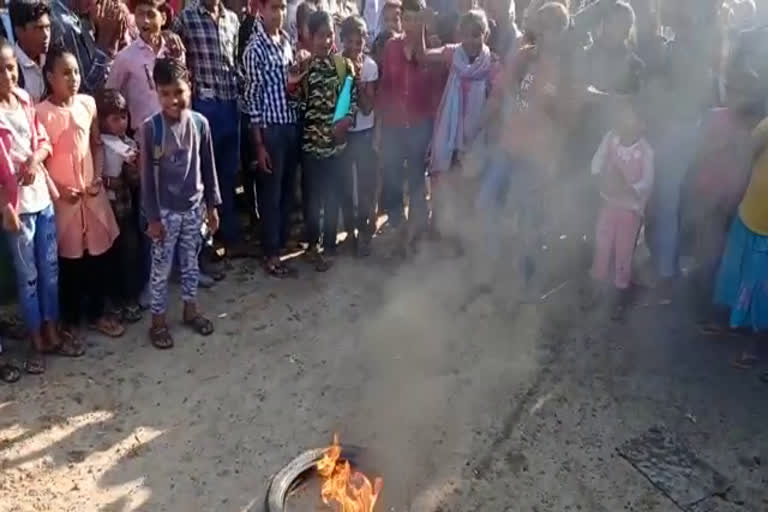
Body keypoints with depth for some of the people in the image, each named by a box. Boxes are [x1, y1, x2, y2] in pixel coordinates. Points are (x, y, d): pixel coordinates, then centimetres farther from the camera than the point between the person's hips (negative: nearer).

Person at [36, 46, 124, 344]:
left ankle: (96, 313, 29)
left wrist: (98, 178, -2)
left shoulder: (88, 104, 1)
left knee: (100, 254, 10)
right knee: (69, 260, 7)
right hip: (61, 196, -4)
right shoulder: (42, 112, -12)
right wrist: (58, 188, -15)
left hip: (92, 192, 4)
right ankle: (70, 321, 24)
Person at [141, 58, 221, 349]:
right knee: (161, 268, 8)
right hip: (165, 211, -3)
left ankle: (191, 310, 35)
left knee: (190, 262, 17)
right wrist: (152, 217, -10)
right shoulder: (150, 128, -14)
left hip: (194, 207, 3)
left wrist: (212, 205, 6)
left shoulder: (200, 123, -4)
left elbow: (208, 167, 4)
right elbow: (147, 177, -10)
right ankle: (158, 321, 22)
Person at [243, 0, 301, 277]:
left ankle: (282, 241, 28)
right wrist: (259, 145, -13)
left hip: (292, 124, 7)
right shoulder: (255, 49, -11)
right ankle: (271, 254, 15)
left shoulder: (286, 41, 9)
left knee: (289, 188, 14)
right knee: (271, 192, 3)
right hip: (270, 128, -6)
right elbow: (252, 98, -12)